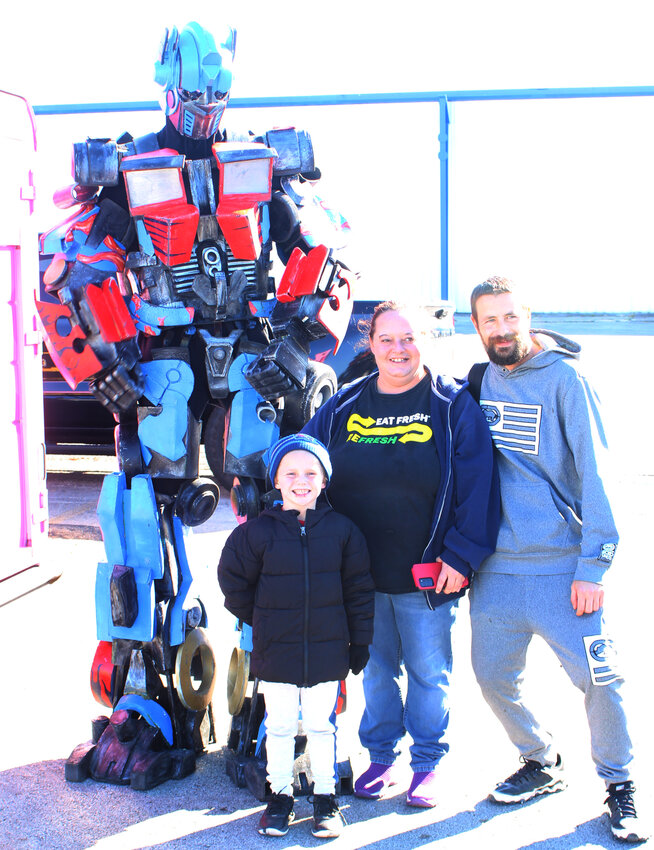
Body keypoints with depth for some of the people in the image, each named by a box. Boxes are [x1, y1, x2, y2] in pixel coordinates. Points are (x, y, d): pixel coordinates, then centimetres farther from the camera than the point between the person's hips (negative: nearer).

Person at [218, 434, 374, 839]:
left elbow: (359, 589, 4)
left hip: (328, 651, 0)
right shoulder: (258, 532, -7)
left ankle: (326, 796, 25)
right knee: (279, 726, 10)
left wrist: (360, 640, 4)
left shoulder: (343, 530, -3)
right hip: (275, 652, 0)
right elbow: (233, 581, 7)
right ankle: (281, 794, 26)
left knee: (322, 726, 10)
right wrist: (260, 617, 7)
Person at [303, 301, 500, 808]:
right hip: (360, 575, 3)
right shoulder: (342, 409, 4)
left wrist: (462, 556, -13)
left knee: (429, 672, 9)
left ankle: (428, 762, 26)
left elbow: (476, 484, -8)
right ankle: (381, 757, 31)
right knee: (375, 669, 14)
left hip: (428, 576, -3)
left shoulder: (454, 406, -5)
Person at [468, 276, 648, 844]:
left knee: (598, 677, -2)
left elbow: (593, 470, -9)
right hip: (495, 565, 5)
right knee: (494, 676, 9)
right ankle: (541, 764, 33)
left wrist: (594, 563, -14)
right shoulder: (481, 379, 9)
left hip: (560, 563, -5)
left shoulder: (564, 376, -6)